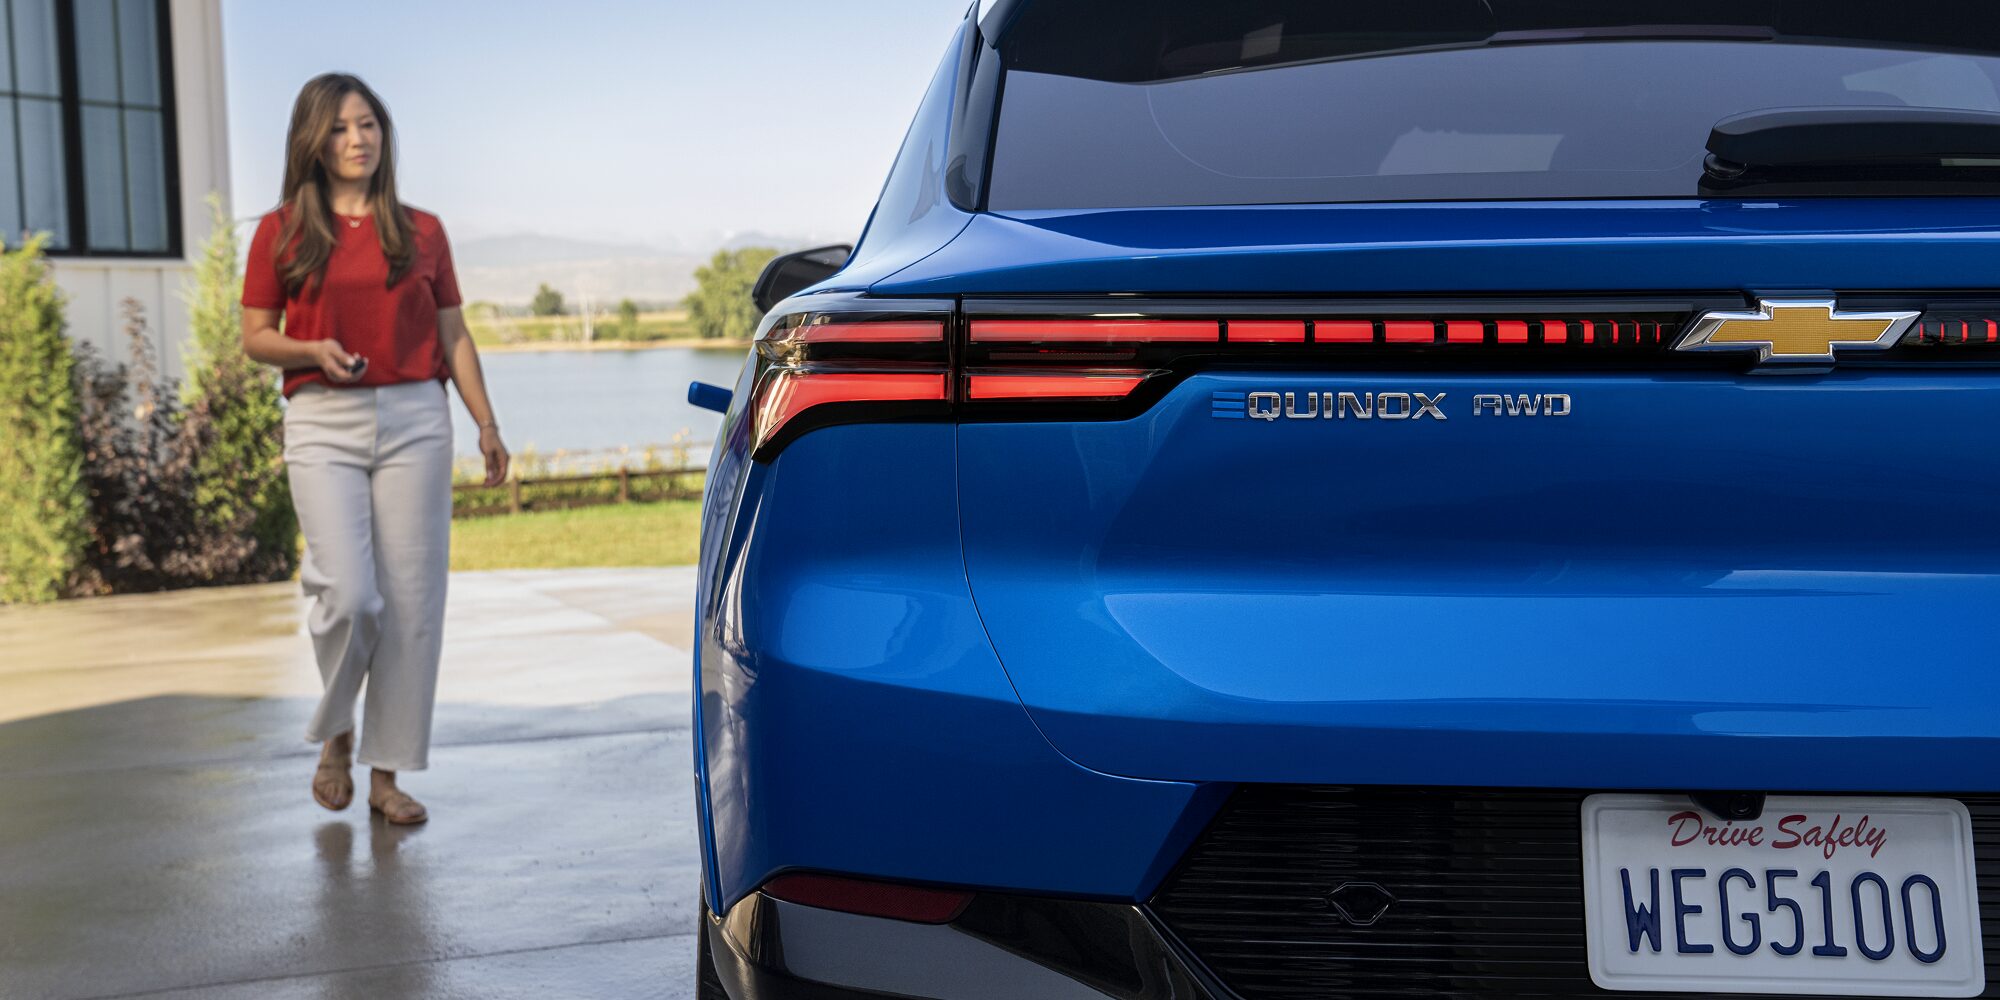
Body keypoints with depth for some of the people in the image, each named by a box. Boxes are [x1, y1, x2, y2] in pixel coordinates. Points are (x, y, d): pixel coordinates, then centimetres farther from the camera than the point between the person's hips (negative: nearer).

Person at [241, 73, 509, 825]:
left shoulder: (422, 232, 10)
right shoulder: (282, 232, 5)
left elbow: (453, 335, 13)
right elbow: (255, 336, 7)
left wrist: (486, 424, 6)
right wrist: (314, 351, -13)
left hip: (415, 421, 2)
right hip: (323, 424, -2)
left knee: (412, 600, 0)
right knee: (347, 593, -14)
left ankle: (388, 772, 11)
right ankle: (335, 735, 15)